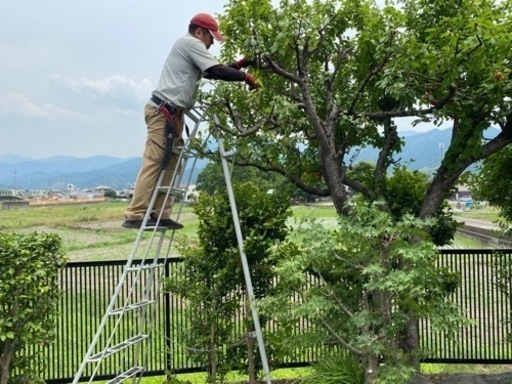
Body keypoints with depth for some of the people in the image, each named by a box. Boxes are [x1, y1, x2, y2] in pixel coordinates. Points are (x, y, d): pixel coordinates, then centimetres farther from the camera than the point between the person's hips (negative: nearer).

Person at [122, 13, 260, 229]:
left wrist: (238, 65, 22)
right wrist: (245, 77, -4)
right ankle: (135, 215, -15)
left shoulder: (188, 48, 27)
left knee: (169, 164, 5)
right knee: (153, 163, -14)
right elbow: (216, 71, -12)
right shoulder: (191, 43, -3)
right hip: (163, 111, -10)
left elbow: (211, 73, 27)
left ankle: (159, 215, 3)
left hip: (172, 113, 10)